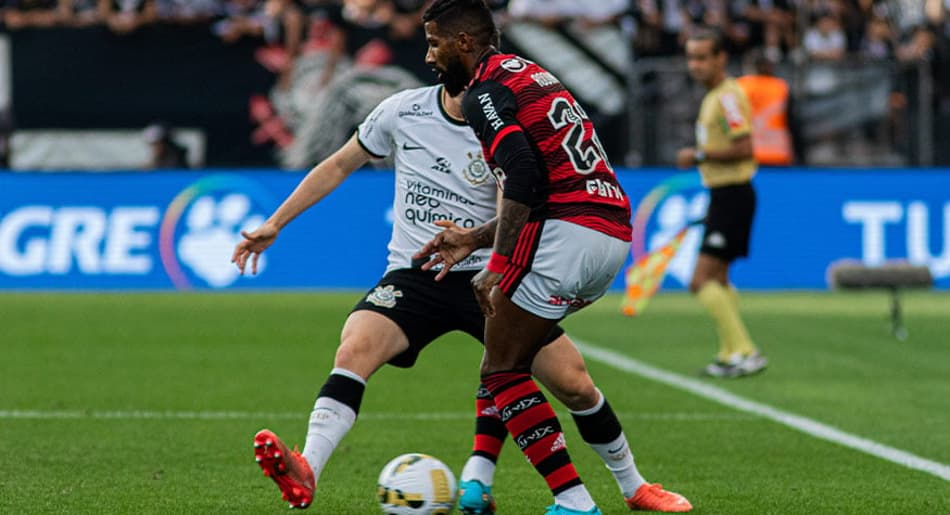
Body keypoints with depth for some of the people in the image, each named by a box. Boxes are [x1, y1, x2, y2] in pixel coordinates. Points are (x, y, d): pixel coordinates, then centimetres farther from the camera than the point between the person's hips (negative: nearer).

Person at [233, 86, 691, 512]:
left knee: (573, 383, -5)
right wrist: (274, 224, 8)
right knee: (355, 349, -29)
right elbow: (336, 168, 11)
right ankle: (305, 475, -42)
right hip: (413, 277, 1)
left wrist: (470, 239, -38)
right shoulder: (403, 111, -1)